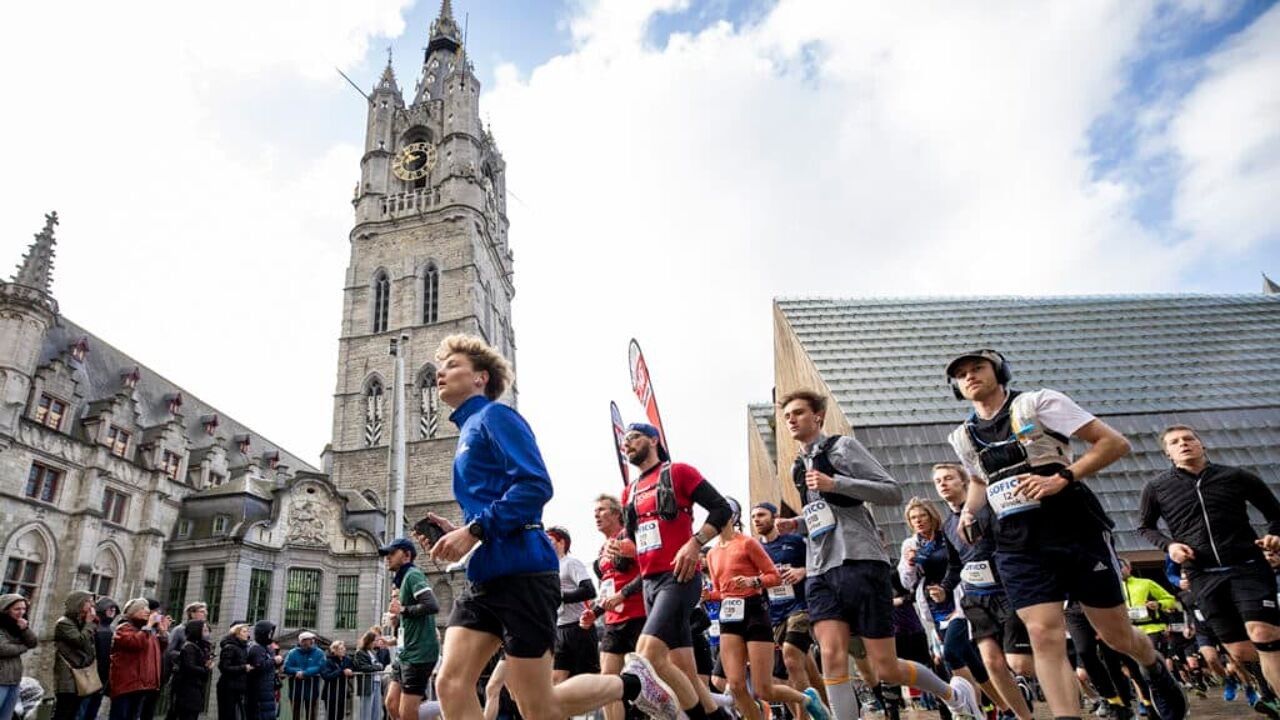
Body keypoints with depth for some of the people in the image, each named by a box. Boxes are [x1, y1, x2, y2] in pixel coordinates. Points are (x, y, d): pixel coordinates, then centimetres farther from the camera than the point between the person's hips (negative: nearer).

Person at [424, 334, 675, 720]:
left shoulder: (495, 416, -5)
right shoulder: (468, 430, 22)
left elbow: (535, 485, -19)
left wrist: (474, 531, -20)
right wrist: (459, 534, 9)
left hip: (521, 572, -9)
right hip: (484, 575, 9)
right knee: (451, 685, -4)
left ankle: (633, 682, 22)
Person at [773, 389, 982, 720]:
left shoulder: (841, 446, -2)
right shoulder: (799, 468, 20)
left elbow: (893, 493, -10)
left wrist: (834, 483, -19)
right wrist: (796, 524, 11)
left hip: (860, 564, -6)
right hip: (820, 573, 6)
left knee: (886, 669, 0)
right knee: (832, 658, -13)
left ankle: (953, 693, 28)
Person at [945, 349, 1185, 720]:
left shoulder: (1037, 402, -5)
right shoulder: (963, 437, 10)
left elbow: (1115, 443, -7)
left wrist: (1062, 478, -18)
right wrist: (969, 511, 9)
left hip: (1075, 528, -3)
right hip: (1018, 546, 3)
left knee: (1116, 634, 11)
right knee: (1045, 637, -10)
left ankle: (1155, 667, 44)